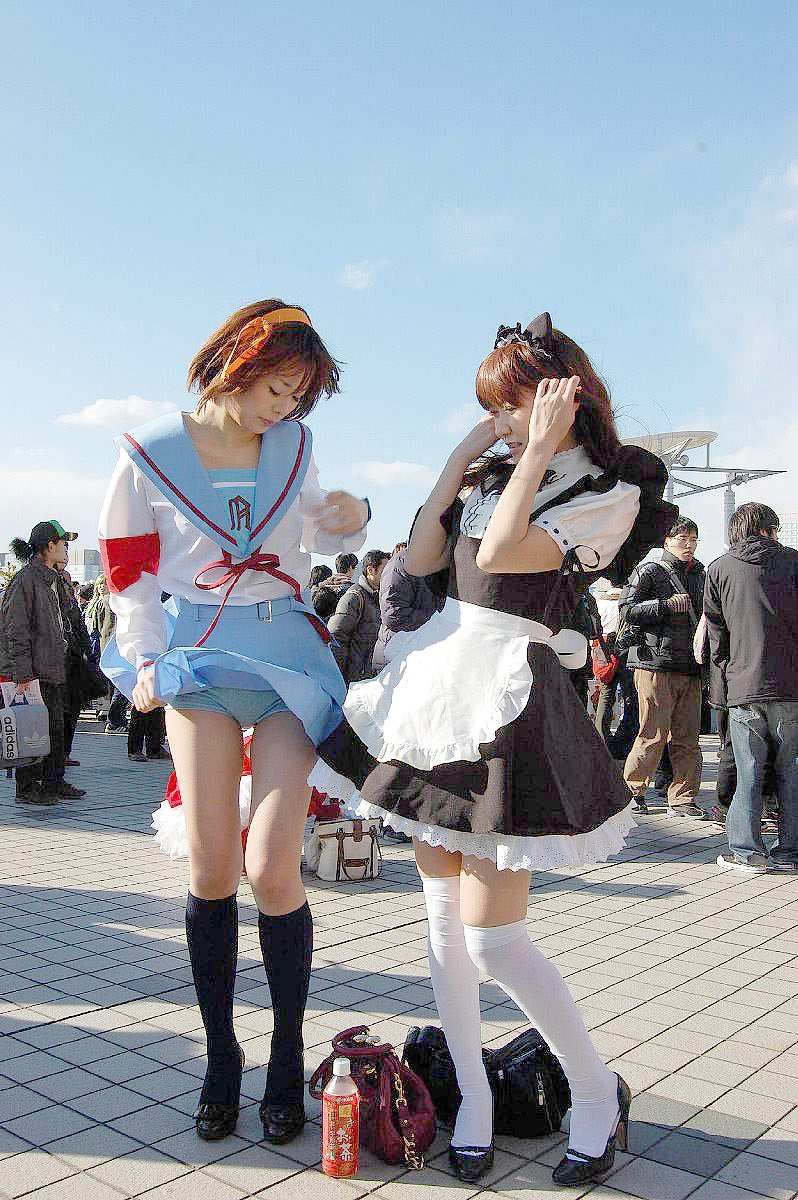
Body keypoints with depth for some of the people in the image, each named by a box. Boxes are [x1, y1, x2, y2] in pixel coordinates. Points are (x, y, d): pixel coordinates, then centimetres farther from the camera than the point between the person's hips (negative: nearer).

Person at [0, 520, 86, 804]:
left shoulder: (50, 579, 17)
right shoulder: (25, 579, -12)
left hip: (51, 669, 9)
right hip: (31, 672, -9)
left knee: (55, 726, 12)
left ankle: (53, 782, 20)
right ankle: (27, 788, 5)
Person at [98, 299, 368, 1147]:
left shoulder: (293, 445, 8)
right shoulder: (149, 453, 0)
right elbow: (128, 572, 5)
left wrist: (349, 519, 1)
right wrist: (147, 663, -5)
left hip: (288, 656, 1)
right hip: (200, 658, -1)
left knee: (271, 869, -7)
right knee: (211, 868, -2)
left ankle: (287, 1060, 13)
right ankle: (220, 1057, 19)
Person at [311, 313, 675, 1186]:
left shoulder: (611, 495, -6)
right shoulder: (494, 476, 13)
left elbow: (498, 554, -19)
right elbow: (420, 557, 7)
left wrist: (541, 447, -12)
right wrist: (462, 455, 5)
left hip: (509, 698, -7)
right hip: (439, 677, 7)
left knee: (491, 937, -7)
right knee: (441, 904, 11)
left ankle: (597, 1091, 18)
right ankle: (472, 1096, 27)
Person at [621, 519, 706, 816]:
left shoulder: (699, 576, 22)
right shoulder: (650, 572, 2)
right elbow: (627, 610, -9)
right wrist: (667, 605, -14)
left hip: (690, 668, 6)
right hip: (656, 663, -6)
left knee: (688, 737, 4)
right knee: (654, 735, -6)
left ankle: (682, 799, 10)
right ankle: (631, 790, 9)